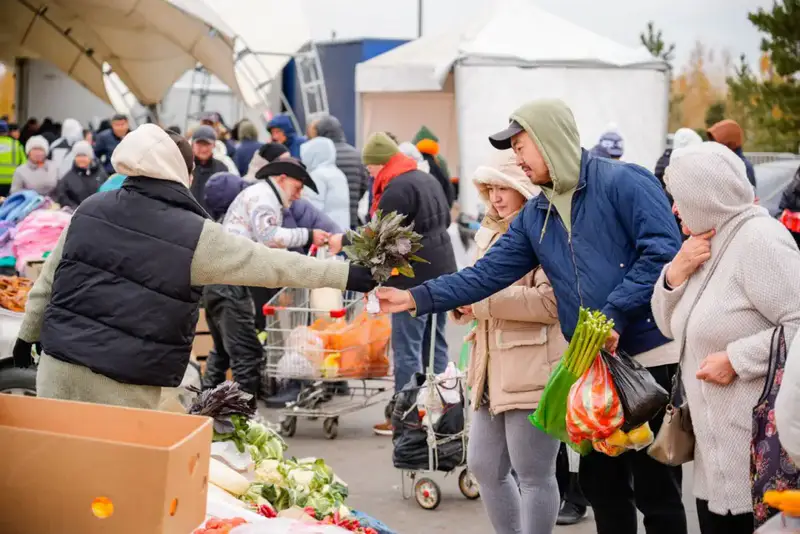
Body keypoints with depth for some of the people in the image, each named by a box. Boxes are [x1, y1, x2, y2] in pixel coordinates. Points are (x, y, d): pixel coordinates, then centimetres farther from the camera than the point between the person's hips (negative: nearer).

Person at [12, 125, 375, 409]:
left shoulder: (91, 209, 5)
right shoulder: (195, 235, -10)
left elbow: (48, 279, 14)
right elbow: (273, 265, -6)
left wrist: (28, 336, 28)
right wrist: (348, 274, 0)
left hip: (60, 364, 5)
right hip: (122, 385, -4)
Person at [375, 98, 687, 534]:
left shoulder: (623, 182, -9)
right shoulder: (534, 216, 13)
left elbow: (664, 251, -18)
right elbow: (487, 274, 9)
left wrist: (614, 315, -22)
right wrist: (417, 298, 0)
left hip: (648, 355, -7)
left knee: (656, 489, 1)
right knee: (601, 484, 14)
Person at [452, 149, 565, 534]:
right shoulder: (491, 234, 17)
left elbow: (550, 301, -20)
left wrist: (482, 298, -18)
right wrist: (464, 303, 3)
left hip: (533, 370, -9)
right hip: (492, 369, 9)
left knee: (533, 474, -2)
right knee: (484, 467, 13)